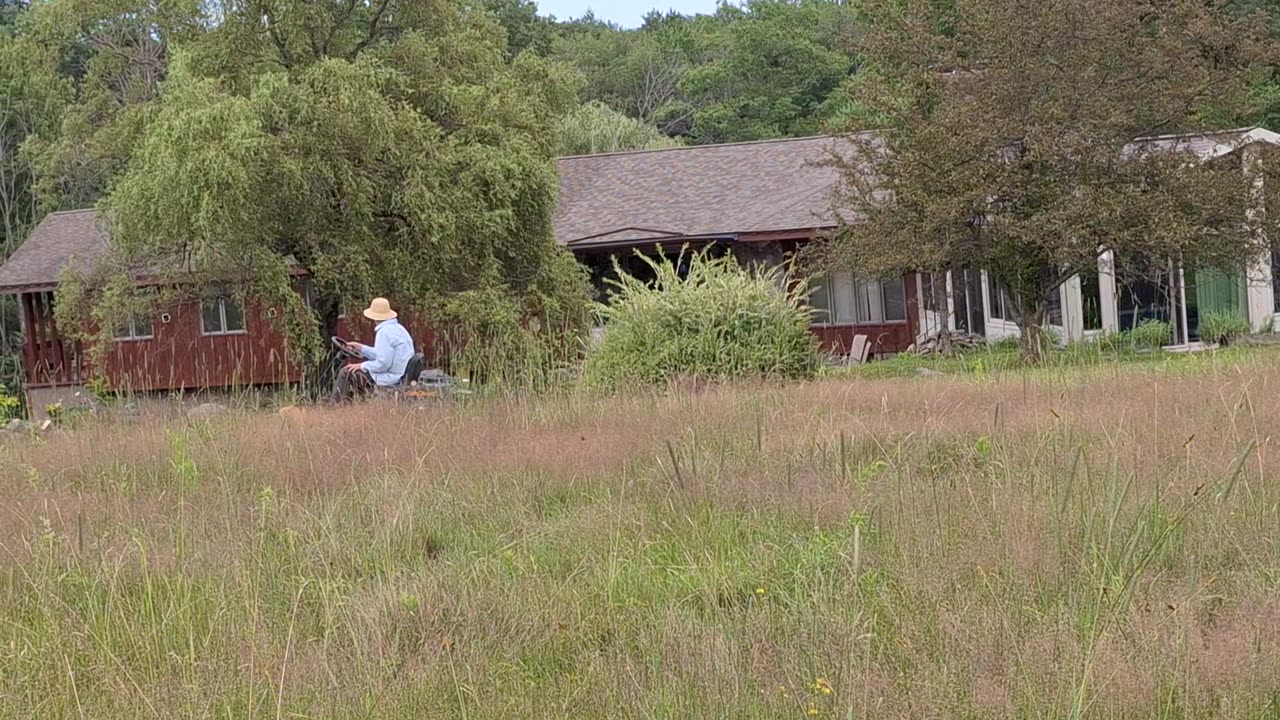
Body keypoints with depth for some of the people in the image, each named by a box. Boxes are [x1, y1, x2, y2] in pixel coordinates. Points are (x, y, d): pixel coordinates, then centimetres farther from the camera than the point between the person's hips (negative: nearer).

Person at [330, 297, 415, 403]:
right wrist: (361, 348, 24)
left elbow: (383, 364, -24)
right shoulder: (399, 328, 12)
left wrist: (362, 366, -9)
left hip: (389, 378, -10)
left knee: (346, 373, 0)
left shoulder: (384, 332, -20)